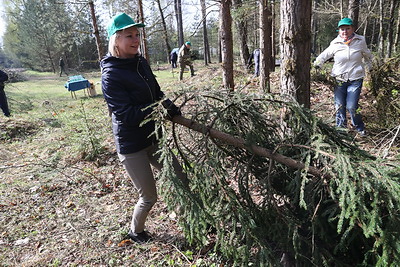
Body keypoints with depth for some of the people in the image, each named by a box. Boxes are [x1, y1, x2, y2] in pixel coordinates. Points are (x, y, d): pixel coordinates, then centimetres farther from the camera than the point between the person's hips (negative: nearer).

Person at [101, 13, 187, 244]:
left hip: (152, 137, 7)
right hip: (131, 145, -7)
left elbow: (156, 92, 14)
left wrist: (170, 107, -5)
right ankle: (135, 231, 37)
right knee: (149, 197, 6)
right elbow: (126, 114, -23)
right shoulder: (111, 75, -18)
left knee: (182, 180, 12)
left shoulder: (141, 63, 3)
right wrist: (162, 108, -25)